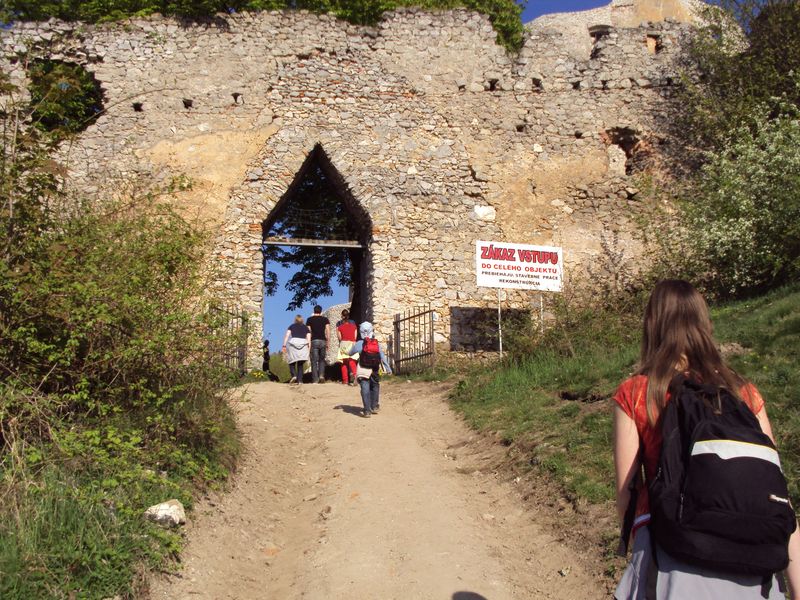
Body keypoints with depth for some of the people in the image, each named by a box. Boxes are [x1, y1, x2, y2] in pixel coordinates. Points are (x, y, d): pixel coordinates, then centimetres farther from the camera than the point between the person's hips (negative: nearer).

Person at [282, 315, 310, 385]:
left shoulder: (292, 326, 19)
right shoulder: (306, 327, 21)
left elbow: (287, 336, 5)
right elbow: (309, 339, 9)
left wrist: (284, 346, 2)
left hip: (293, 343, -1)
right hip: (303, 344, 1)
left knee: (292, 362, 11)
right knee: (300, 364, 8)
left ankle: (294, 375, -13)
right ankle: (299, 380, -4)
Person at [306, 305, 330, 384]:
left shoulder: (310, 319, 6)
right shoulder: (325, 319, 9)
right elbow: (328, 332, 2)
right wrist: (328, 343, 6)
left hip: (314, 341, -1)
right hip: (323, 341, 2)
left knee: (314, 361, 0)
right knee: (322, 360, 15)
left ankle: (315, 379, -5)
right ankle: (321, 375, -5)